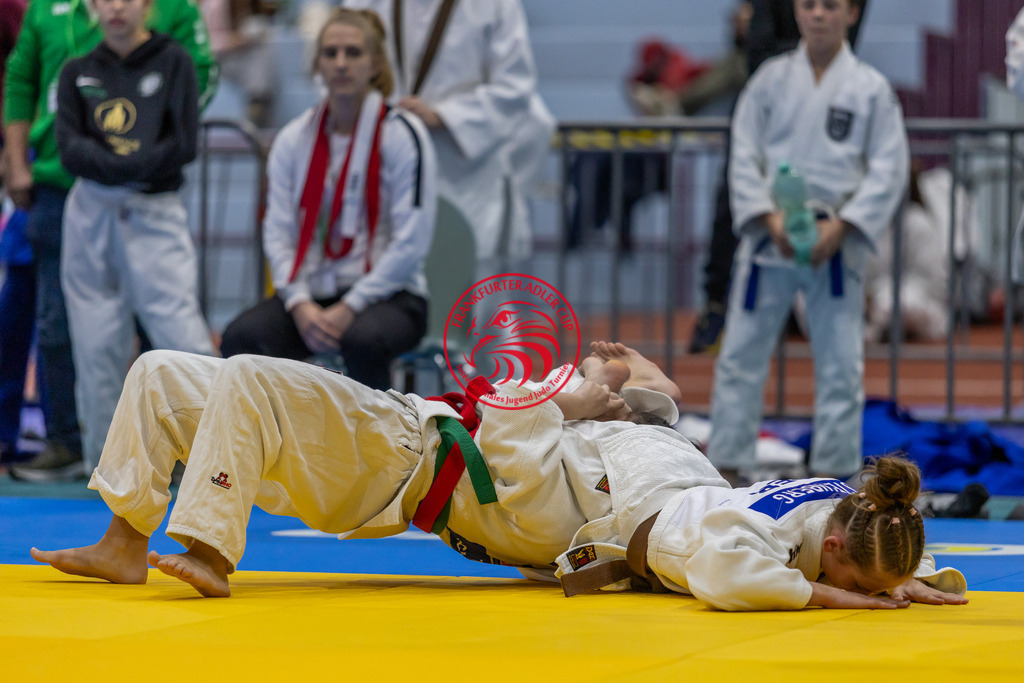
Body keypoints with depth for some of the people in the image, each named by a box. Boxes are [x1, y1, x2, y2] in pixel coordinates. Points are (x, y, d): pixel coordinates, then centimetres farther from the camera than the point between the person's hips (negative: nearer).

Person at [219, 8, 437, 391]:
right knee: (240, 338, -26)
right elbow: (278, 233, 5)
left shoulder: (402, 136, -4)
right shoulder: (294, 140, 9)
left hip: (390, 295, -4)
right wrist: (299, 304, -13)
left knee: (362, 339, -39)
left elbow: (412, 243, -9)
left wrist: (351, 307, -16)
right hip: (312, 292, 4)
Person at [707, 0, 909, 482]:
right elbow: (744, 156, 1)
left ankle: (832, 471, 11)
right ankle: (727, 466, 12)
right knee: (741, 355, 3)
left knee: (840, 365, 1)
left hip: (834, 244, -1)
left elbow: (888, 169, -2)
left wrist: (841, 226, -14)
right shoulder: (770, 79, 4)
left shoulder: (871, 88, 0)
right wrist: (770, 218, -13)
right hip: (768, 240, 1)